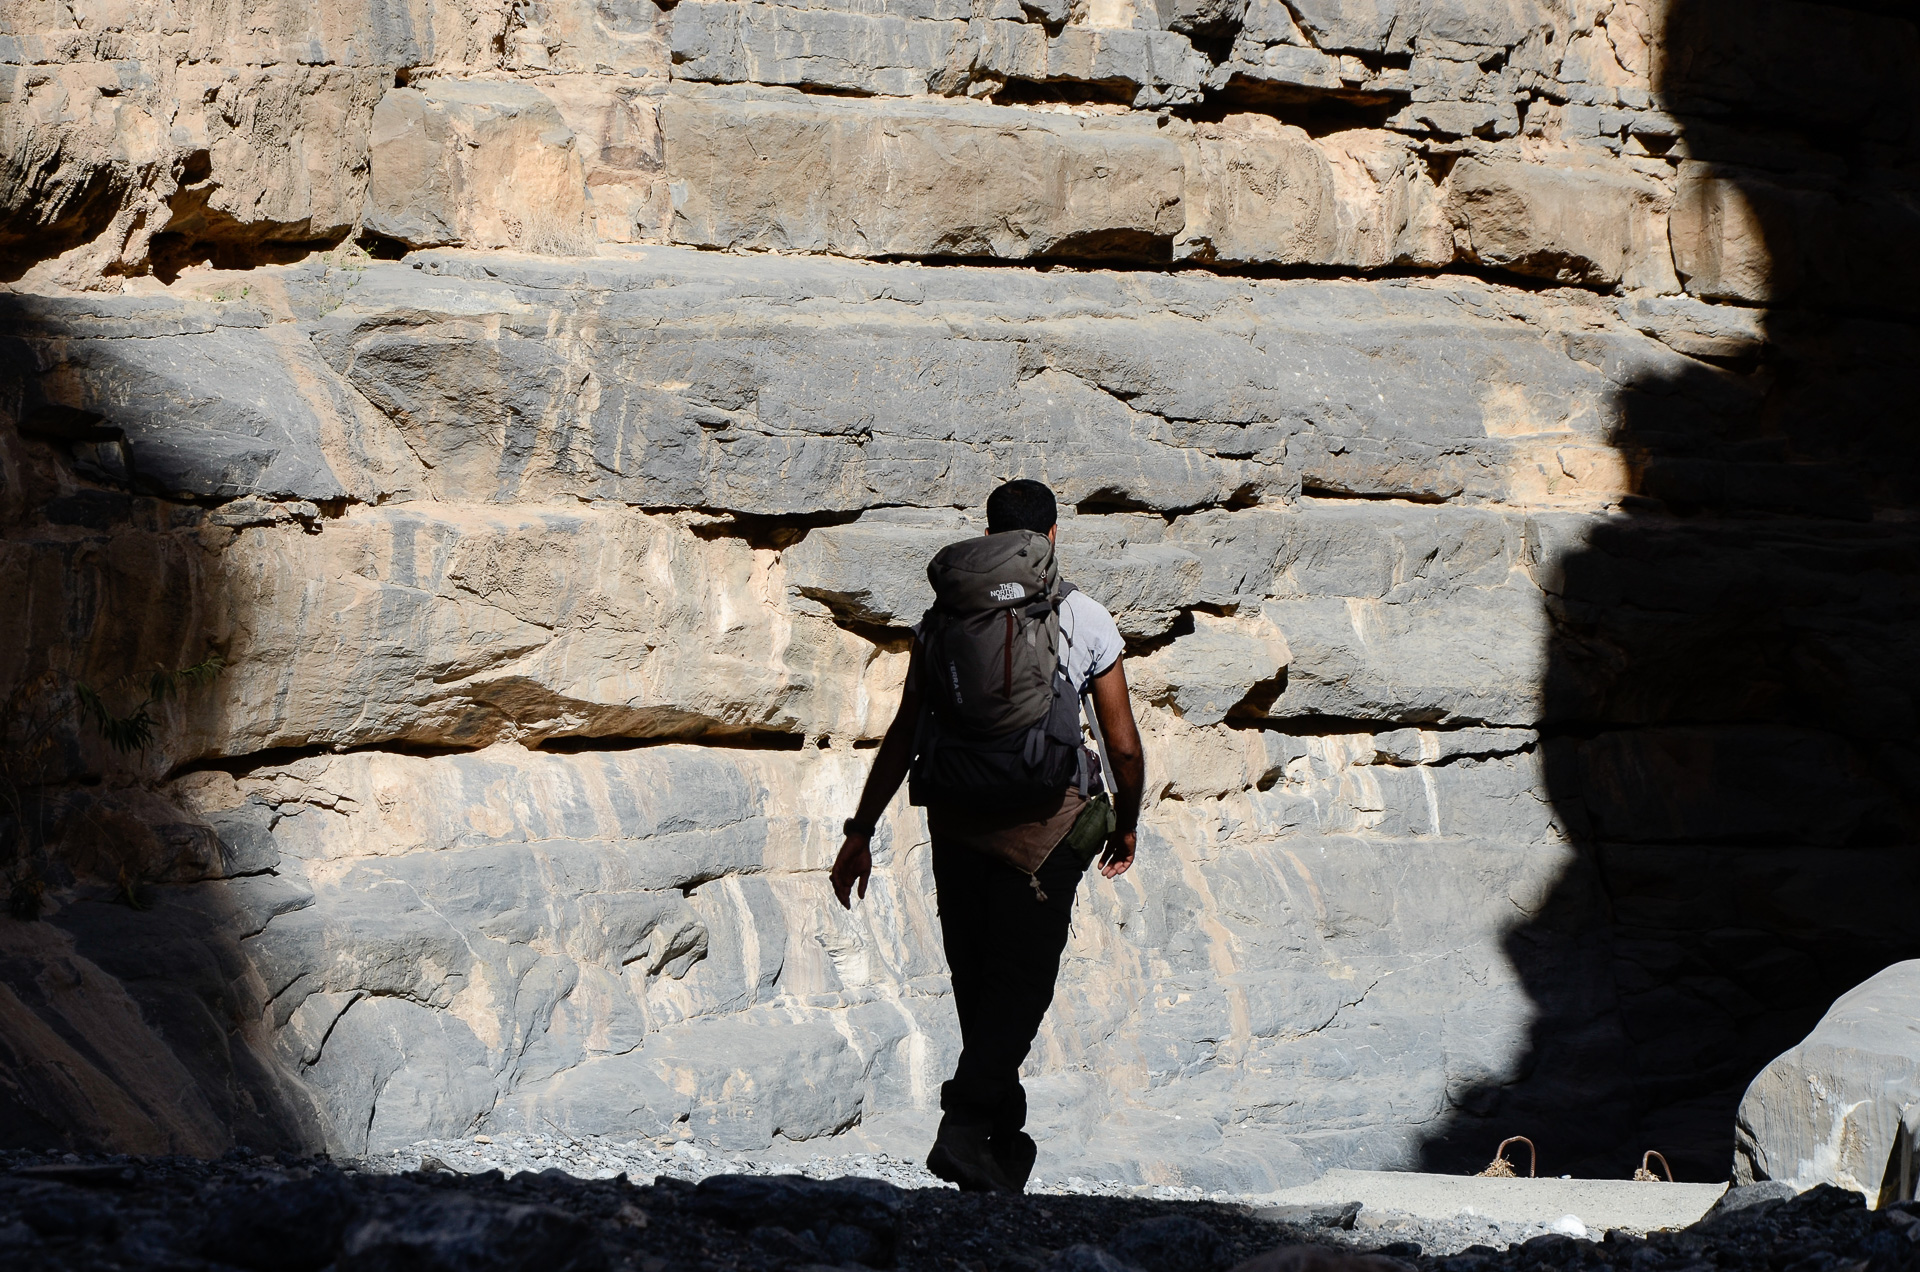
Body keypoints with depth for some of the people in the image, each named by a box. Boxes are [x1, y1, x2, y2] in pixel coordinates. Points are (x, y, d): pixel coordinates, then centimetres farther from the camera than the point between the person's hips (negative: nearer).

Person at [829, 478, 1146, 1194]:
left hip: (955, 821, 3)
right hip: (1046, 823, -3)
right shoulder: (1086, 619, 1)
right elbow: (1124, 747, 3)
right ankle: (965, 1123, -20)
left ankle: (1007, 1149, 20)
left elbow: (903, 737, 4)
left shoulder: (942, 619, 6)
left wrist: (860, 832, 9)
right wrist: (1125, 827, 19)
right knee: (1022, 981, -2)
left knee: (977, 983, 13)